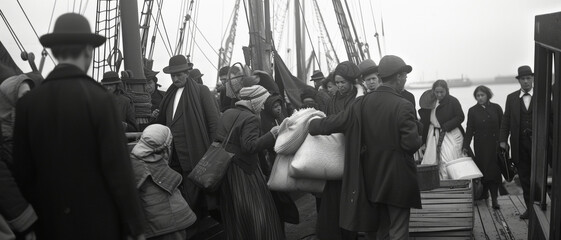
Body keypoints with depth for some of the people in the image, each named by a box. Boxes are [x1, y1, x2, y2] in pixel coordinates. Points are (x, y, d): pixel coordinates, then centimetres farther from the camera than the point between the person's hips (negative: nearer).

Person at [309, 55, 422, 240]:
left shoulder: (362, 104, -2)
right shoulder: (403, 106, -17)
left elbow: (333, 123, 0)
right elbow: (411, 144, -20)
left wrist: (310, 124, 18)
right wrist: (419, 140, 3)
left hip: (372, 178, 5)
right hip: (397, 180, -5)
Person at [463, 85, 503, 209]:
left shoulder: (496, 108, 5)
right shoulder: (473, 111, 5)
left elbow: (502, 126, 7)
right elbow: (469, 129, 3)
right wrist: (466, 146, -4)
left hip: (495, 144, 0)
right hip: (481, 146, 0)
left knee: (494, 170, -4)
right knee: (483, 170, -2)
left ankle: (494, 198, -2)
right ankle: (484, 193, 13)